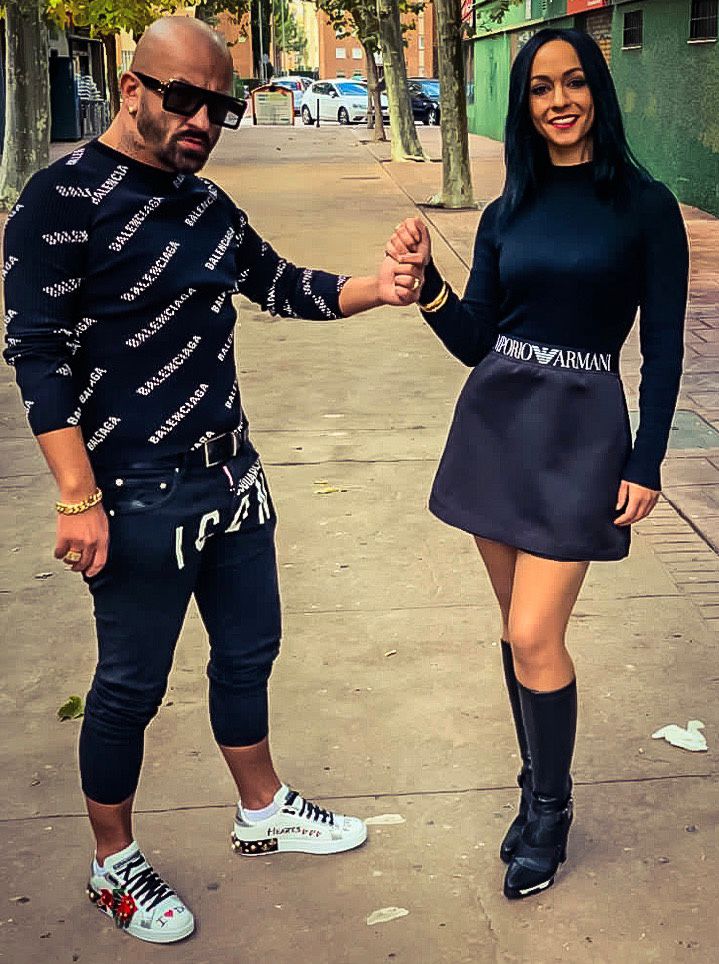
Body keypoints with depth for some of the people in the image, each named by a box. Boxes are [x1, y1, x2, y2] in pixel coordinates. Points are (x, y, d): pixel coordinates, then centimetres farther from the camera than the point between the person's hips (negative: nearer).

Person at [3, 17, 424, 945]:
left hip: (232, 478, 8)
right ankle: (114, 868, 28)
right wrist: (78, 497, -21)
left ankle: (262, 811, 42)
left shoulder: (205, 202, 9)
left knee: (248, 650, 20)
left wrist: (372, 289, -2)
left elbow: (279, 283, 18)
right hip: (139, 499, -8)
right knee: (131, 685, 6)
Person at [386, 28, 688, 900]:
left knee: (533, 634, -8)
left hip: (581, 432, -5)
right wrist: (425, 278, -9)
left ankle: (549, 808, 14)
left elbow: (663, 348, -3)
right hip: (497, 419, 5)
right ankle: (539, 788, 29)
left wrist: (647, 464, -6)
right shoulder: (506, 215, 8)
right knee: (519, 625, 12)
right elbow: (474, 343, 7)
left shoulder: (644, 206, -4)